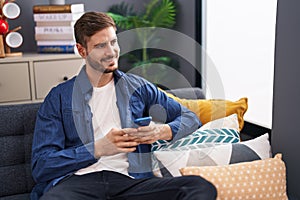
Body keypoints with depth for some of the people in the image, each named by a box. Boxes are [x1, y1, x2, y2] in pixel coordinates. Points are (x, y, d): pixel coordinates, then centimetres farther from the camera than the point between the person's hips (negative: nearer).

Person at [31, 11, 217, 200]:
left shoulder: (138, 87, 18)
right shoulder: (59, 97, 10)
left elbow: (191, 118, 22)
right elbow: (40, 166, 2)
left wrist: (163, 131, -1)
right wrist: (99, 149, -10)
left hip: (128, 180, 3)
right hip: (76, 182, -2)